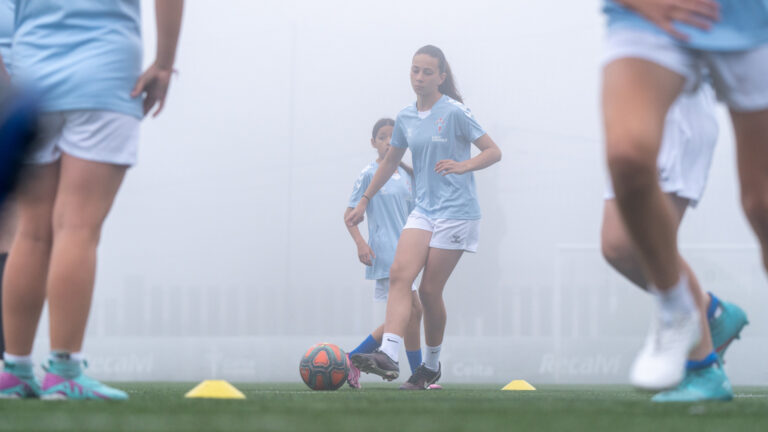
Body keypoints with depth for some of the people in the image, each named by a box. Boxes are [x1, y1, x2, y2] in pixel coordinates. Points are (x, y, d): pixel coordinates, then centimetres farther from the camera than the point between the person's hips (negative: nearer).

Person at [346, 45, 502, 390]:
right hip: (423, 209, 5)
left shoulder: (455, 113, -8)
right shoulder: (406, 118, 10)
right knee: (400, 273, -17)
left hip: (456, 211, -5)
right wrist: (364, 202, 26)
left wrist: (462, 166, -25)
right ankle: (388, 355, -30)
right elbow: (391, 161, 24)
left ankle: (432, 366, 14)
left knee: (430, 289, -4)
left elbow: (494, 152, -8)